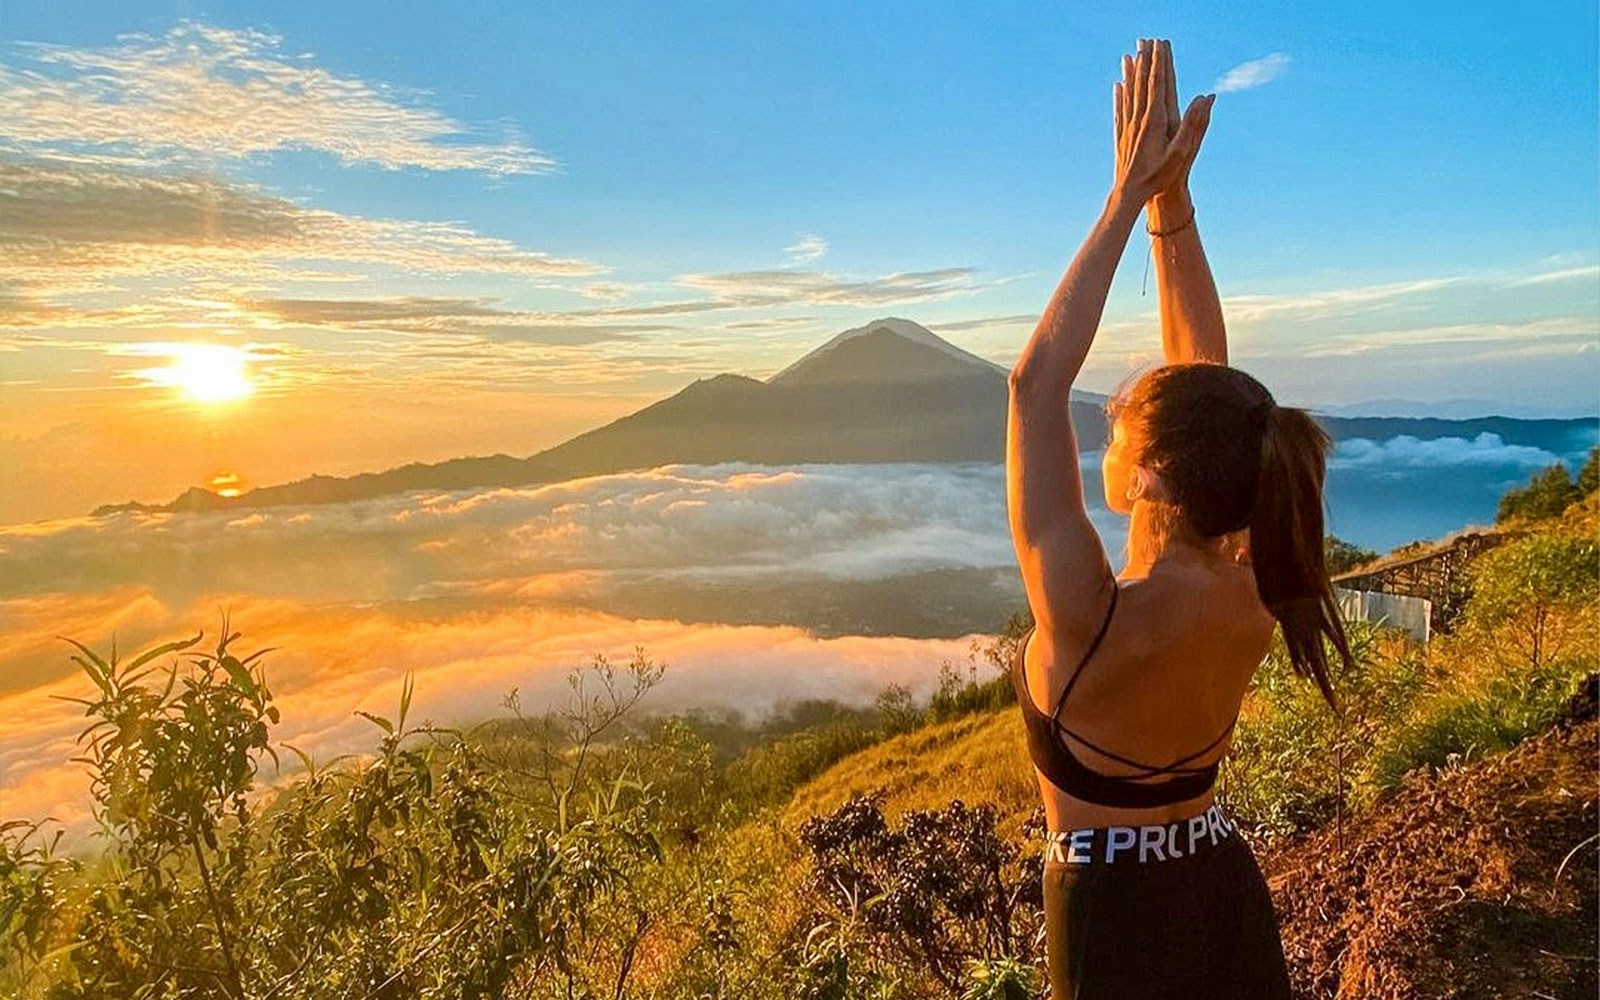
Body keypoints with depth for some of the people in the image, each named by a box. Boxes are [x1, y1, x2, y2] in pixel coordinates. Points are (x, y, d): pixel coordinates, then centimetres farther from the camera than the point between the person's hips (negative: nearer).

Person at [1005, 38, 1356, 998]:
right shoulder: (1250, 596, -18)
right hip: (1224, 891, 5)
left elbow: (1038, 380, -29)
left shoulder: (1089, 617, -33)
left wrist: (1130, 196, -24)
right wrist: (1172, 199, -14)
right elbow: (1209, 384, -11)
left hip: (1116, 916, -4)